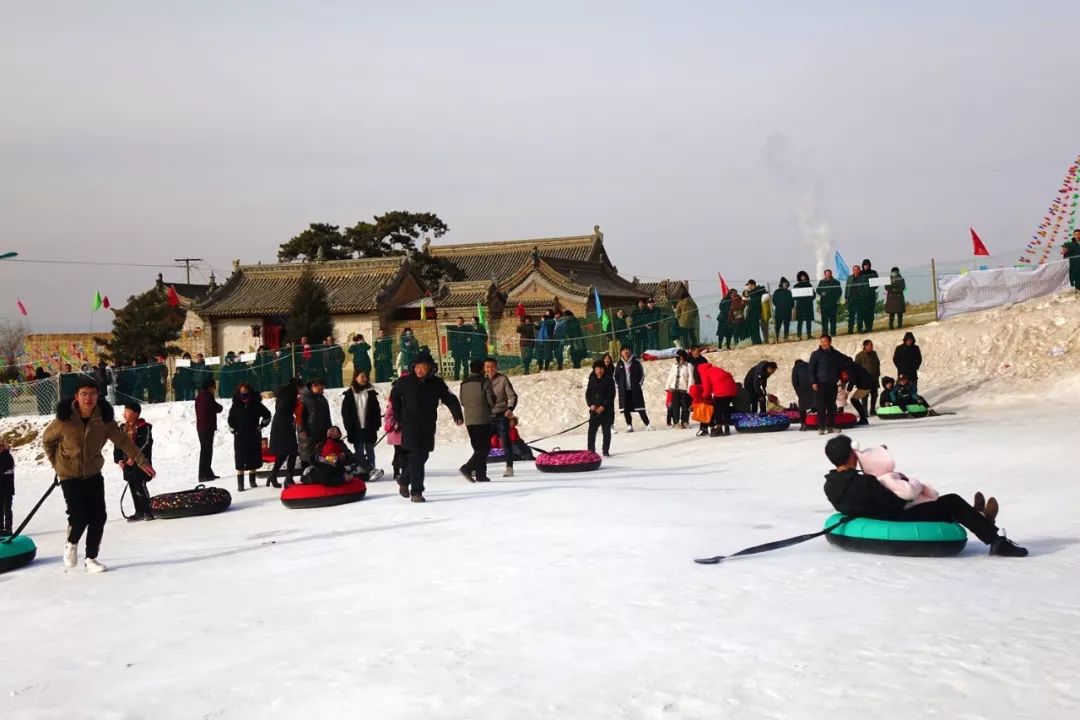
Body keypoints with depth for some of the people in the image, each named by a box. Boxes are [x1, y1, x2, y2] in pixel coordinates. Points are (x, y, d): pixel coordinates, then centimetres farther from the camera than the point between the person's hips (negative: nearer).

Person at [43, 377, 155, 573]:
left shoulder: (104, 418, -11)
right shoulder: (64, 419, -18)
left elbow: (123, 441, -9)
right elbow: (47, 440, 0)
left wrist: (142, 461, -15)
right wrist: (56, 463, 3)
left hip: (93, 474, 3)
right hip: (70, 476, -3)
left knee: (99, 517, -1)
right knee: (79, 516, -13)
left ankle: (91, 558, 17)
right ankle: (71, 544, 20)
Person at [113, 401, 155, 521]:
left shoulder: (144, 427, -8)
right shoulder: (122, 428, 12)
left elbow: (146, 445, -15)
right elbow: (117, 445, 13)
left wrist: (134, 458, -20)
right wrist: (119, 459, 0)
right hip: (127, 463, 7)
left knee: (140, 487, -11)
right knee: (133, 489, 9)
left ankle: (147, 511, -5)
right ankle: (139, 512, 16)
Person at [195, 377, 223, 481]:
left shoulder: (199, 397, 14)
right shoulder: (207, 397, -16)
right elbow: (219, 408, -11)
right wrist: (218, 406, 12)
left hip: (201, 427, 10)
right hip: (207, 427, -10)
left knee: (206, 450, 16)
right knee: (206, 451, -7)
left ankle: (207, 473, 24)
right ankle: (203, 475, -7)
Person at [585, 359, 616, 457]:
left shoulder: (609, 380, -3)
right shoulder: (592, 380, 8)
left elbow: (611, 395, -8)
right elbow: (588, 393, 10)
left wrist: (603, 407, -14)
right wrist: (591, 405, -7)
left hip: (606, 409, -3)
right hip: (594, 410, 3)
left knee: (606, 431, 1)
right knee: (591, 430, -4)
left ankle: (606, 451, 10)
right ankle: (591, 450, 2)